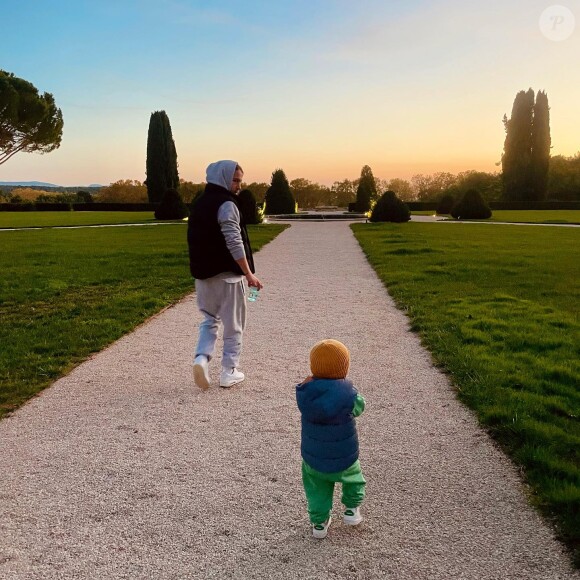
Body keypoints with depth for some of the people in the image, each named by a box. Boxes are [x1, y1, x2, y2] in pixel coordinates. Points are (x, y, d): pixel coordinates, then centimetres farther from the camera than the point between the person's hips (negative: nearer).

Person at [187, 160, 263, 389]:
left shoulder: (199, 204, 12)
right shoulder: (226, 205, -14)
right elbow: (235, 244, -20)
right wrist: (249, 274, -16)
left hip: (202, 274, 7)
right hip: (227, 275, -7)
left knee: (209, 319, 20)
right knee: (233, 325, 7)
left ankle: (202, 357, -1)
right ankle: (229, 372, 13)